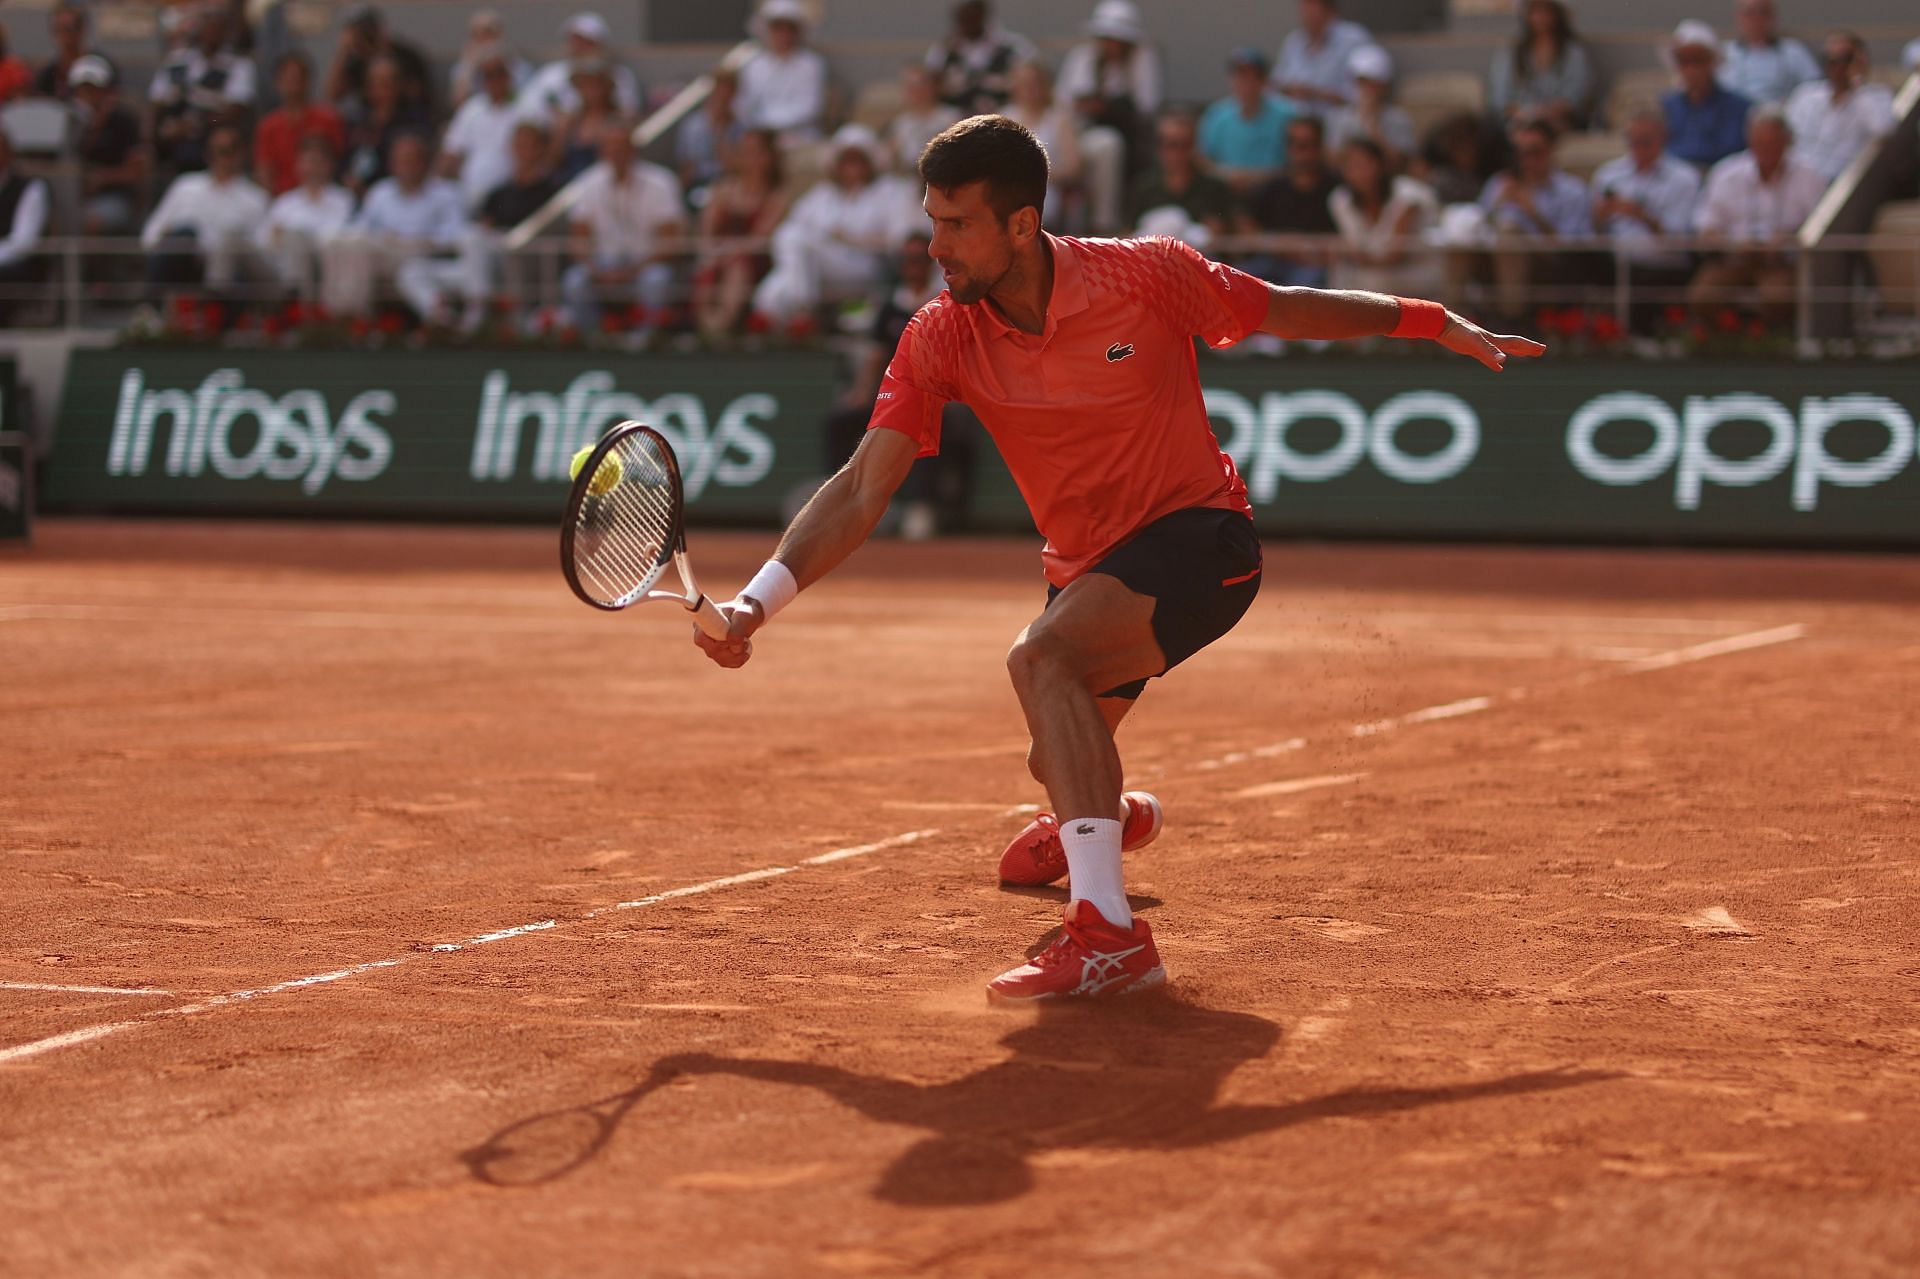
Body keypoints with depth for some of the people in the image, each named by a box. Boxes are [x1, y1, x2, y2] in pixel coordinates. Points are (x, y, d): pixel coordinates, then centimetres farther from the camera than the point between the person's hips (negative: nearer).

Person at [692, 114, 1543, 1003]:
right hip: (1087, 568, 6)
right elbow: (863, 489, -16)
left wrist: (1435, 322, 0)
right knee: (1058, 761, 22)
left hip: (1199, 534, -6)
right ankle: (1112, 818, 65)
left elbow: (1288, 312, -1)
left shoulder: (1146, 277, -19)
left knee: (1041, 656, -32)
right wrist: (758, 602, -29)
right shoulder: (940, 340, -12)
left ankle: (1108, 932, -39)